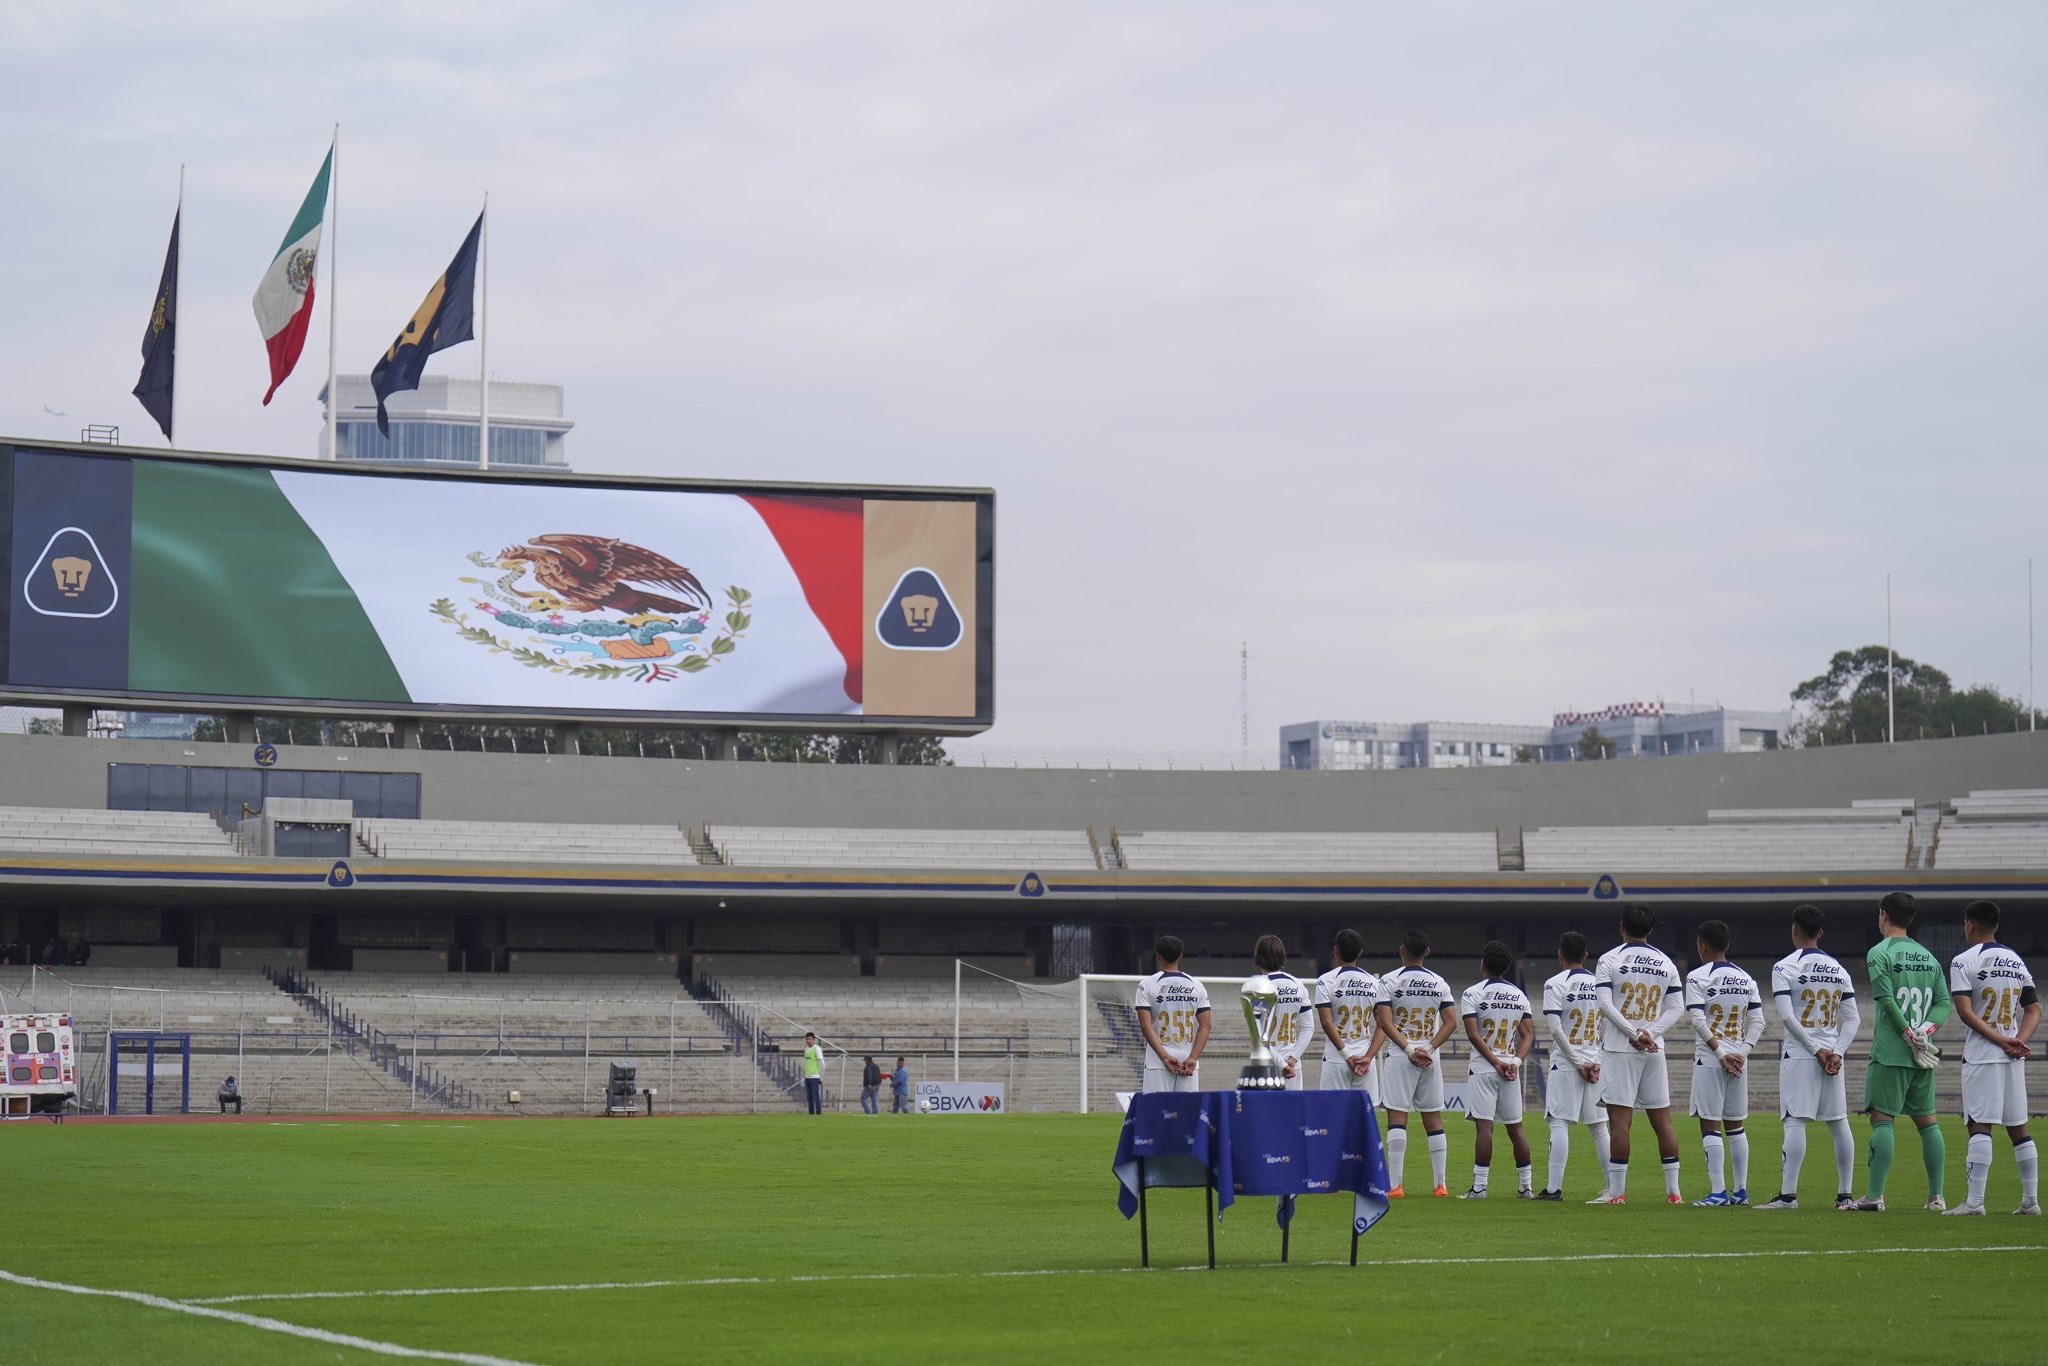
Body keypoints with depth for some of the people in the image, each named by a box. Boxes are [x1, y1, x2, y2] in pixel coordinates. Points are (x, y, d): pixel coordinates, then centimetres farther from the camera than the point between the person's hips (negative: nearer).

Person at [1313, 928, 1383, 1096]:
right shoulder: (1374, 982, 7)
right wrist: (1368, 1057, -6)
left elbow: (1326, 1023, -12)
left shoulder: (1327, 981, -4)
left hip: (1335, 1060, -3)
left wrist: (1346, 1055, -10)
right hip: (1367, 1060, 3)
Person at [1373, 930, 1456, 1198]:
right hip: (1430, 1059, 3)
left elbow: (1385, 1022, -12)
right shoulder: (1439, 983, 7)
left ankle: (1394, 1185, -11)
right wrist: (1428, 1048, -5)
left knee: (1397, 1118, -5)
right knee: (1434, 1120, 8)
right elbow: (1451, 1022, 1)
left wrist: (1409, 1050, -11)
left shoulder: (1390, 981, -4)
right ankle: (1440, 1185, 7)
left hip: (1400, 1056, -3)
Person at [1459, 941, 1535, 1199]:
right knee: (1515, 1127, 9)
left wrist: (1495, 1063, -11)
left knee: (1484, 1126, -9)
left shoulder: (1473, 993, -4)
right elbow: (1528, 1034, 5)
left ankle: (1479, 1186, -13)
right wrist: (1515, 1062, -4)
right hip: (1511, 1070, 4)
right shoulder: (1519, 995, 11)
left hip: (1483, 1069, -4)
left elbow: (1473, 1034, -12)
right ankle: (1525, 1186, 11)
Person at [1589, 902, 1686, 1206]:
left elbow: (1606, 1004, -11)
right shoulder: (1666, 963, 10)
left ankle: (1616, 1190, -8)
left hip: (1619, 1048, -4)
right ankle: (1673, 1191, 5)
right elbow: (1677, 1008, 5)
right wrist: (1649, 1033, -3)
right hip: (1654, 1050, 4)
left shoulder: (1610, 959, -3)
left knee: (1619, 1118, -6)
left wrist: (1634, 1034, -9)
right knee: (1662, 1119, 6)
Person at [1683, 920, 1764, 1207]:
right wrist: (1742, 1052, 1)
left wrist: (1720, 1053, -11)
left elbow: (1697, 1020, -14)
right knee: (1736, 1126, 12)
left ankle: (1718, 1192, -8)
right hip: (1739, 1060, 6)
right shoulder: (1746, 979, 11)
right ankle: (1740, 1191, 14)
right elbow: (1758, 1022, 6)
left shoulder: (1698, 977, -7)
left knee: (1710, 1125, -4)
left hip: (1710, 1059, -6)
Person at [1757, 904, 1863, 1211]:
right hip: (1832, 1055, 5)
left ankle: (1788, 1194, -14)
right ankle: (1846, 1194, 11)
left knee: (1795, 1122, -9)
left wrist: (1816, 1050, -10)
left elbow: (1786, 1015, -14)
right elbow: (1852, 1018, 7)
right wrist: (1836, 1052, -1)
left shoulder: (1784, 967, -4)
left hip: (1799, 1054, -5)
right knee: (1839, 1122, 9)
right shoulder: (1838, 969, 12)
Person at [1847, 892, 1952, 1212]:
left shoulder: (1880, 953, -5)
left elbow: (1887, 1000, -15)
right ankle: (1937, 1196, 10)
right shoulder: (1927, 956, 14)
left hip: (1890, 1053, -6)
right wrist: (1926, 1030, -4)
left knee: (1882, 1119, -6)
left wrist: (1908, 1036, -12)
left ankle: (1875, 1196, -11)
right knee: (1926, 1120, 10)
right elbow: (1944, 1002, 8)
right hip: (1923, 1056, 6)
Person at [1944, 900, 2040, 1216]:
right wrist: (2019, 1039, -3)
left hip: (1981, 1055, -6)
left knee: (1980, 1125, -10)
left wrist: (2001, 1040, -14)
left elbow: (1965, 1012, -15)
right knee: (2018, 1128, 10)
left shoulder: (1964, 961, -6)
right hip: (2014, 1058, 6)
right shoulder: (2017, 961, 13)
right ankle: (2031, 1200, 10)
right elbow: (2034, 1009, 12)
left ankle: (1975, 1201, -16)